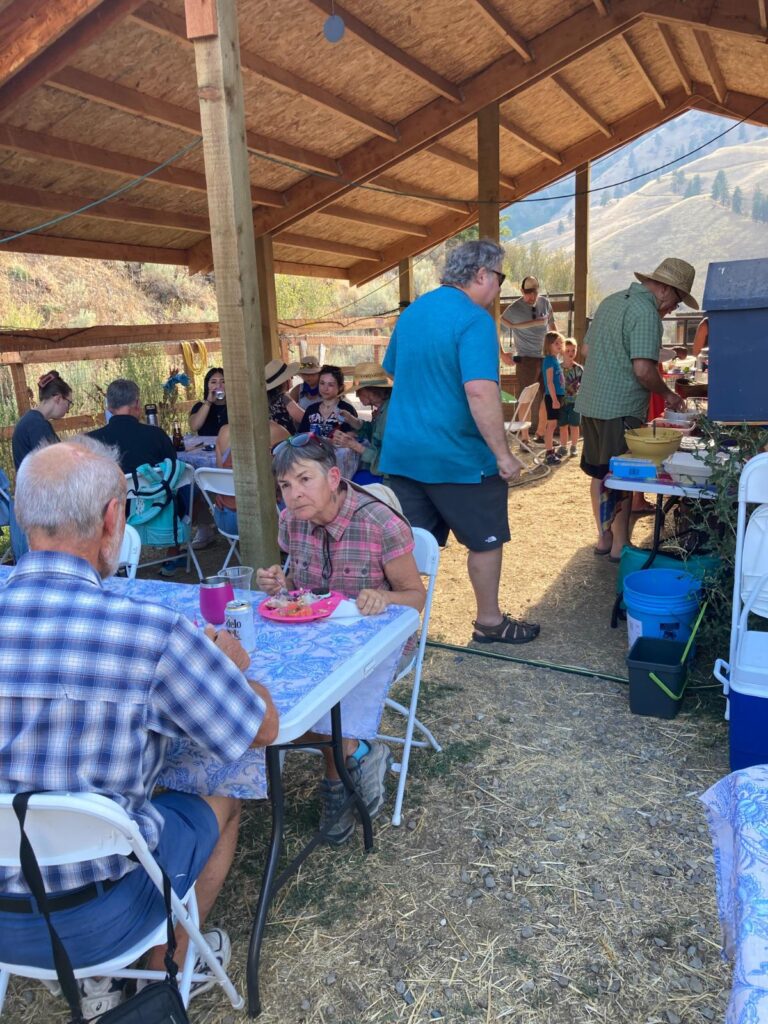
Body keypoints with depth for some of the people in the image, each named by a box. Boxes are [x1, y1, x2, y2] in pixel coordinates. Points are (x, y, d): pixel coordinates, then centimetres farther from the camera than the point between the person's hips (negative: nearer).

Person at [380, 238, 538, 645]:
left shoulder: (411, 312, 10)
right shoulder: (473, 319, -15)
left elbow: (393, 373, 22)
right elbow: (480, 391, -26)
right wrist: (503, 454, -21)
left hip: (401, 452, 7)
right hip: (458, 457, -7)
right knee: (486, 539, 12)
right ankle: (489, 622, 27)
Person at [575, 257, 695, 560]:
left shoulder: (611, 300, 14)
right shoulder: (646, 312, -15)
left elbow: (587, 348, 20)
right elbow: (644, 369, -21)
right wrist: (667, 394, -5)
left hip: (590, 402, 9)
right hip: (620, 409, -9)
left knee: (599, 474, 15)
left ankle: (603, 538, 25)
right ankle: (619, 546, 10)